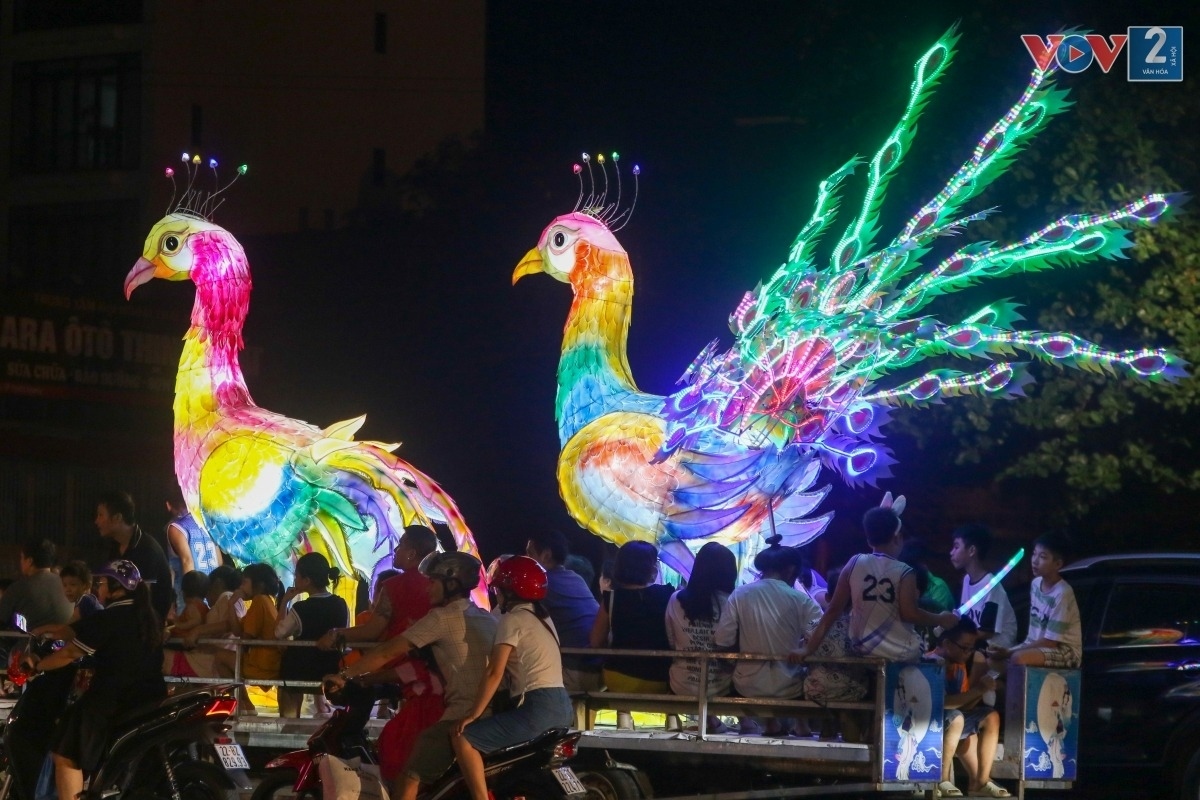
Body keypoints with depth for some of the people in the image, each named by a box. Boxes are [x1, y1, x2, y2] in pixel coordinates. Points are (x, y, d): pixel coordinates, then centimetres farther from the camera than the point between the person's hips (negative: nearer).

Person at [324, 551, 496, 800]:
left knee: (410, 776, -3)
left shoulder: (443, 617, -4)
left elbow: (389, 651, -5)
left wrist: (345, 676, 0)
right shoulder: (487, 619, 19)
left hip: (463, 715, -8)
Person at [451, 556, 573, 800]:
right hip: (562, 706, 9)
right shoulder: (543, 617, 19)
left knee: (463, 738, -9)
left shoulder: (512, 620, -7)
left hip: (538, 708, -9)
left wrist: (472, 714, -11)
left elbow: (494, 673, -13)